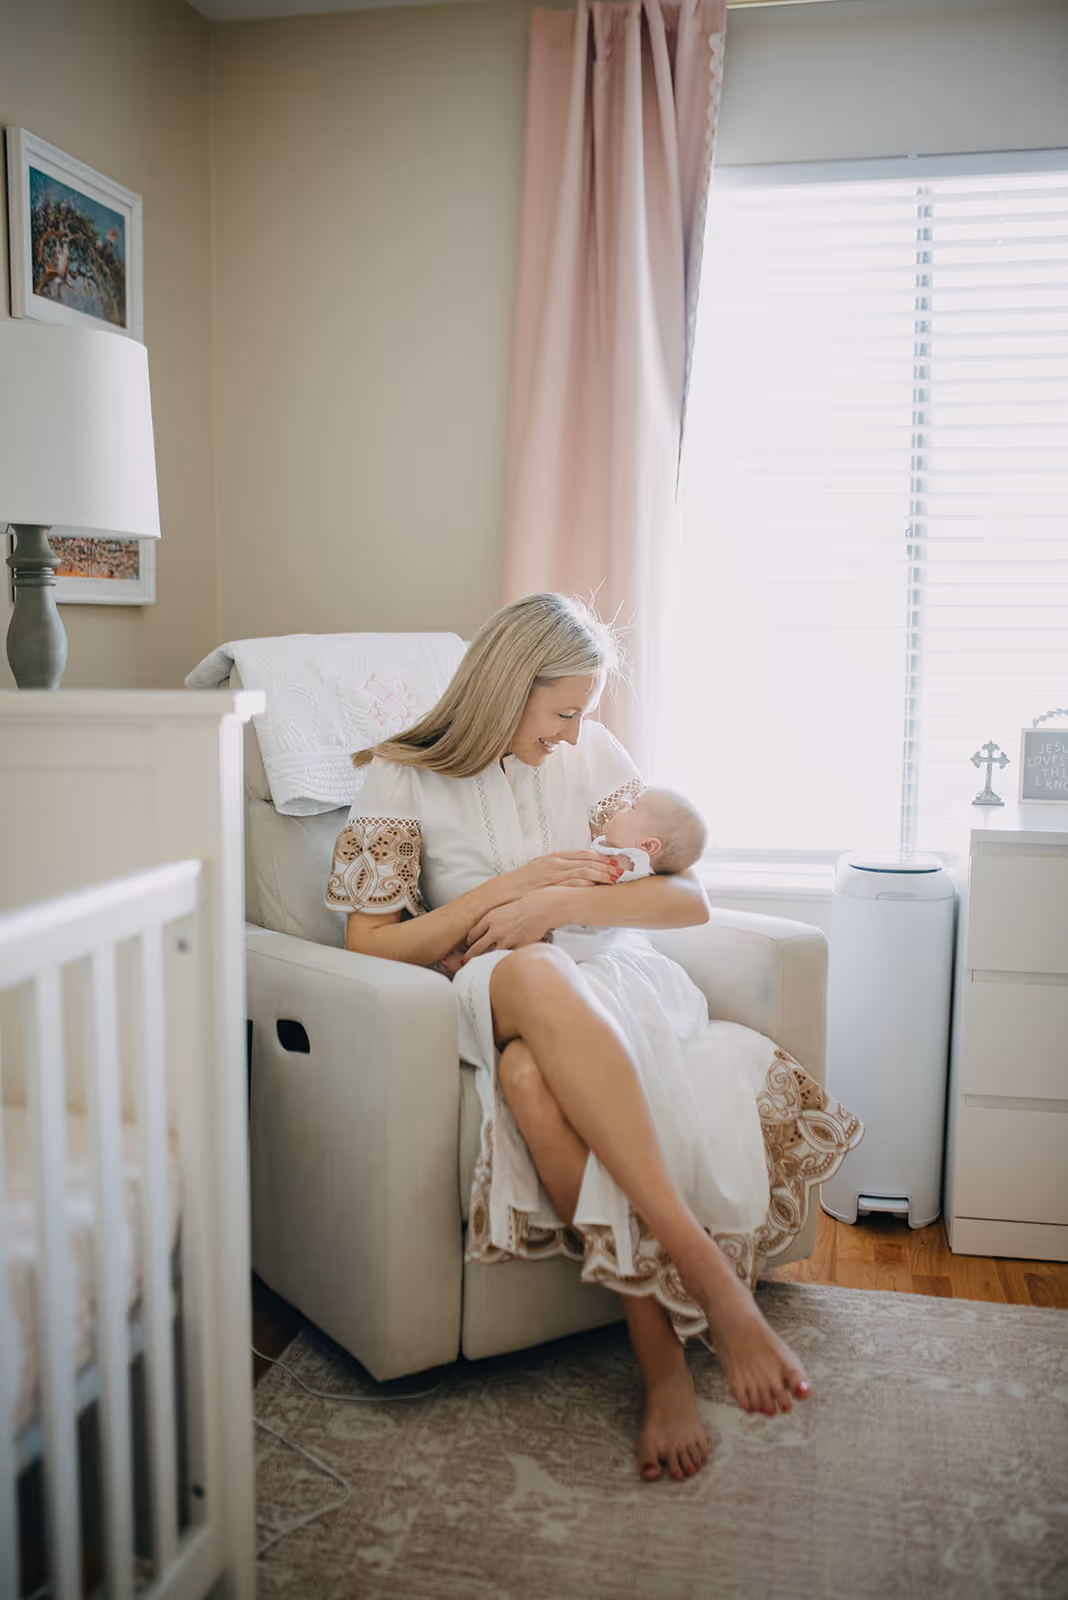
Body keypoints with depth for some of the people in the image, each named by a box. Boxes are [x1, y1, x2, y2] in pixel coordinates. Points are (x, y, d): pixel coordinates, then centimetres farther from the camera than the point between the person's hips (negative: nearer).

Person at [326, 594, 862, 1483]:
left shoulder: (591, 752, 12)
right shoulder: (403, 779, 5)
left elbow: (691, 900, 7)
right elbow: (369, 944, -2)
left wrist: (562, 904, -10)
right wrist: (511, 886, -8)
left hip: (614, 982, 1)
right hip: (494, 1005, -1)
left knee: (534, 1074, -37)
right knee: (529, 975, -41)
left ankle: (662, 1352, -31)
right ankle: (708, 1277, -38)